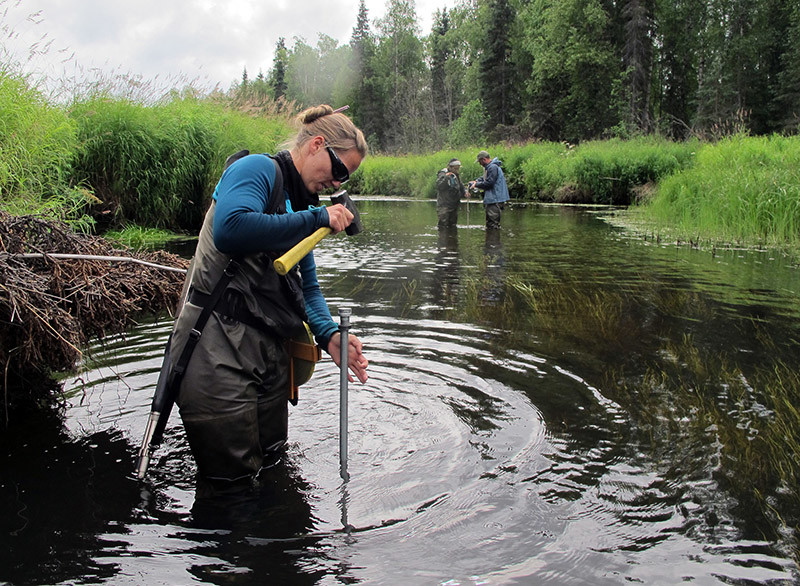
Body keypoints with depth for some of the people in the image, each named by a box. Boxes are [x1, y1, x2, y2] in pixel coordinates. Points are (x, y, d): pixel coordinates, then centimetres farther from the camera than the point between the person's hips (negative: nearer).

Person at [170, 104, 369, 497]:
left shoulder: (301, 206, 19)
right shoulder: (259, 170, -8)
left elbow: (307, 287, 17)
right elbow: (230, 229, -30)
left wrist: (329, 336, -3)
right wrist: (316, 219, -19)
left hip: (270, 352, 9)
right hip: (220, 349, -9)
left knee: (270, 465, 19)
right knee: (230, 486, 0)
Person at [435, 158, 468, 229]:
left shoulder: (456, 175, 12)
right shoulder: (442, 174, -9)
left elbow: (461, 186, 21)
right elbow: (439, 187, -21)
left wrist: (465, 192, 0)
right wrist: (446, 178, -34)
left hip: (454, 206, 7)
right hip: (444, 206, -7)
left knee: (453, 225, 13)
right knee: (443, 225, -10)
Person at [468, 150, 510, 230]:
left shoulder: (493, 167, -18)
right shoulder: (489, 167, 16)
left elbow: (489, 183, -21)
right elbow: (484, 178, 24)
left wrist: (476, 184, -9)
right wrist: (476, 181, 6)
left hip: (495, 200, -11)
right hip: (492, 200, 11)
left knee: (493, 225, -8)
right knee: (489, 224, 18)